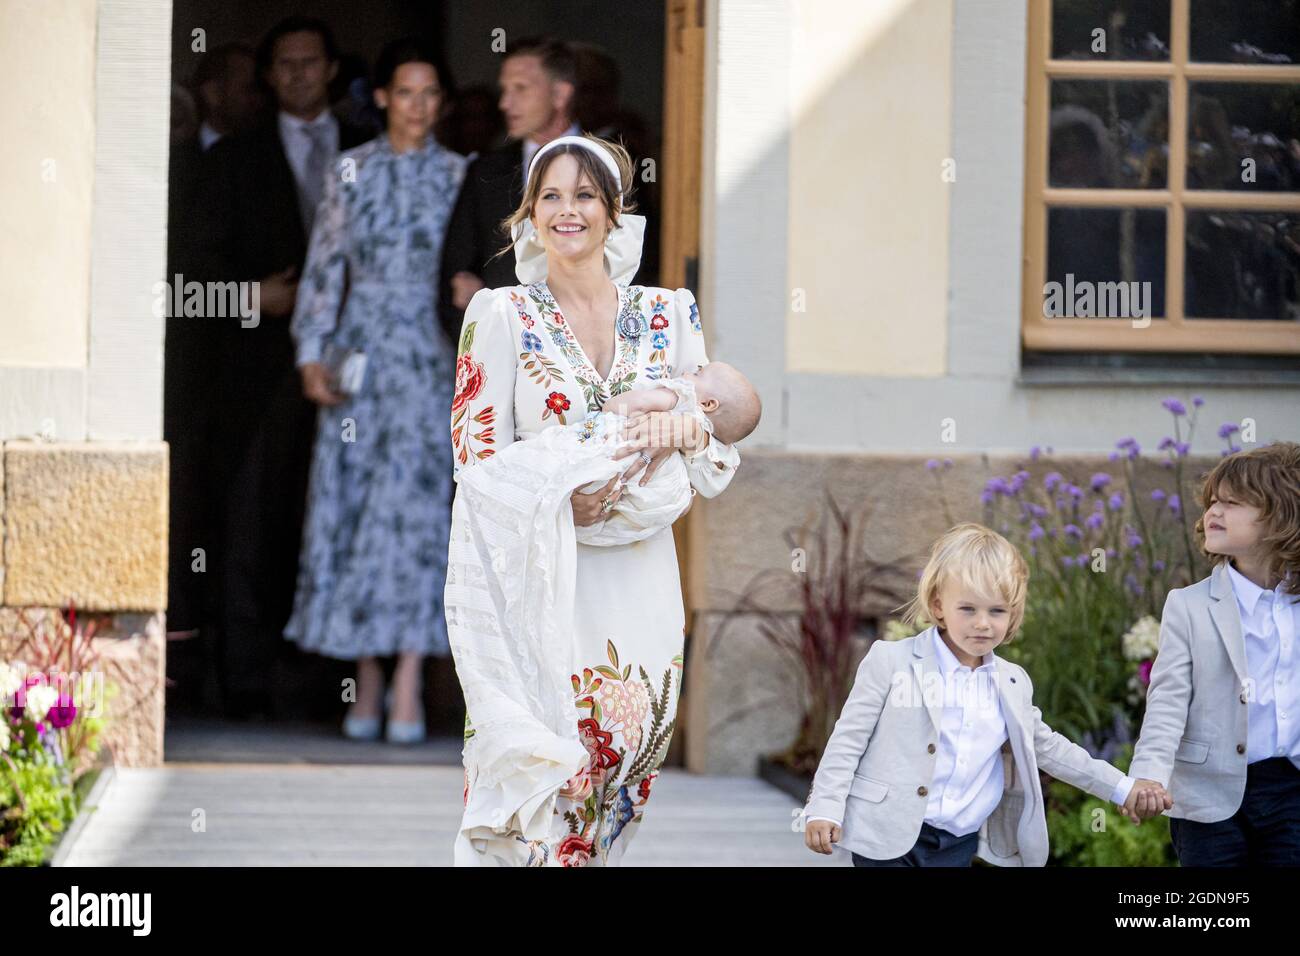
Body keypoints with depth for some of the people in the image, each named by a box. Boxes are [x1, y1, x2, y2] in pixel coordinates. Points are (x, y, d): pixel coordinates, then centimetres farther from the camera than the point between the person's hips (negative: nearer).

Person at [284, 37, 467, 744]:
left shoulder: (458, 174, 5)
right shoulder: (352, 171, 8)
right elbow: (324, 263, 8)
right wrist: (313, 353, 0)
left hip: (430, 356, -2)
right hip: (360, 354, 2)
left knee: (415, 502, -11)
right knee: (351, 503, -1)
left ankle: (407, 685, -13)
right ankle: (366, 684, 6)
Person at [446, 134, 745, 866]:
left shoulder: (669, 315, 9)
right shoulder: (502, 316, 0)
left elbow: (721, 461, 9)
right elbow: (480, 458, -4)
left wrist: (687, 426, -13)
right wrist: (565, 494, -20)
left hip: (638, 590, 3)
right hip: (538, 587, -3)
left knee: (617, 778, 5)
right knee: (532, 794, -8)